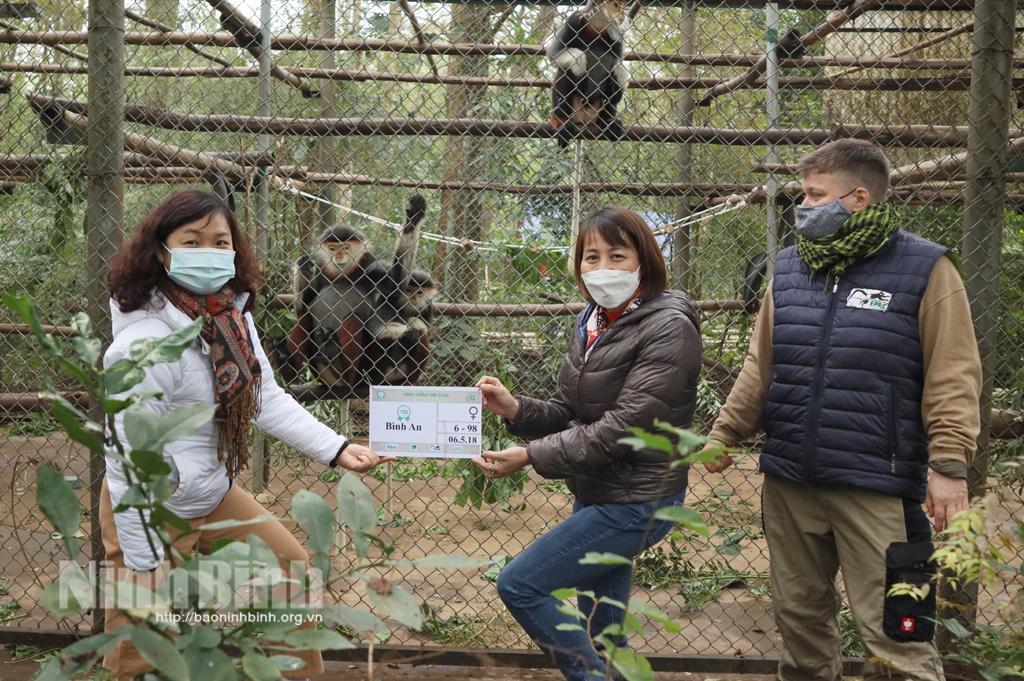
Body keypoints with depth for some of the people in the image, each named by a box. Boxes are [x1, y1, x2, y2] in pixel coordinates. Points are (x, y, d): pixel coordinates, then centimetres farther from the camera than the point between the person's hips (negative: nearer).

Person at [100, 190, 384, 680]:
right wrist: (141, 566, -22)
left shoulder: (232, 316, -4)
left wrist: (334, 449, -10)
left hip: (215, 493, 8)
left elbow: (266, 397, 0)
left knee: (289, 565, 19)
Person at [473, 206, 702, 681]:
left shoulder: (669, 328, -16)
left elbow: (624, 426, -22)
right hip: (596, 495, 8)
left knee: (519, 585, -8)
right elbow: (569, 413, 10)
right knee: (599, 635, 14)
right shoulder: (591, 324, 7)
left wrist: (531, 456, -22)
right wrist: (515, 409, -10)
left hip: (634, 502, -8)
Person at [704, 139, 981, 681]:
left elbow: (952, 379, -8)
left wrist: (948, 464, -15)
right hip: (788, 483, 5)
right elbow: (760, 368, 16)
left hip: (877, 488, -5)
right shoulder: (789, 269, 10)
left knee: (894, 636, -2)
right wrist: (724, 433, 11)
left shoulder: (924, 269, -5)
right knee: (799, 617, 16)